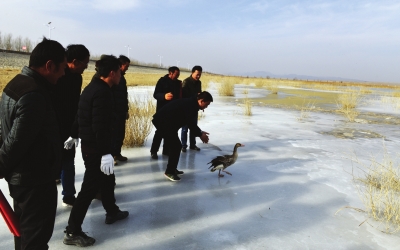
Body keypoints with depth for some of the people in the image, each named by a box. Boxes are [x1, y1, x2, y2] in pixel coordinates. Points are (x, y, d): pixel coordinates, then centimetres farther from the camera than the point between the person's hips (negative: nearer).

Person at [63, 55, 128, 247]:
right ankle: (72, 232, 9)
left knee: (107, 179, 23)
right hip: (96, 147, -11)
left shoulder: (93, 87, 10)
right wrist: (106, 153, -26)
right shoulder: (102, 92, -22)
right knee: (90, 188, -2)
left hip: (89, 144, 11)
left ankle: (112, 212, 41)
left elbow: (84, 117, 17)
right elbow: (100, 126, -27)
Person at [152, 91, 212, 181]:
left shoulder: (191, 103, 12)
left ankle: (172, 169, 25)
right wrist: (200, 135, -7)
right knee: (176, 146, -8)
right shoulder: (190, 106, -20)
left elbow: (190, 122, 20)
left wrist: (200, 132, 12)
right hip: (163, 122, -11)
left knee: (176, 146, 15)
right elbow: (190, 123, -19)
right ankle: (169, 172, 1)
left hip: (166, 121, 11)